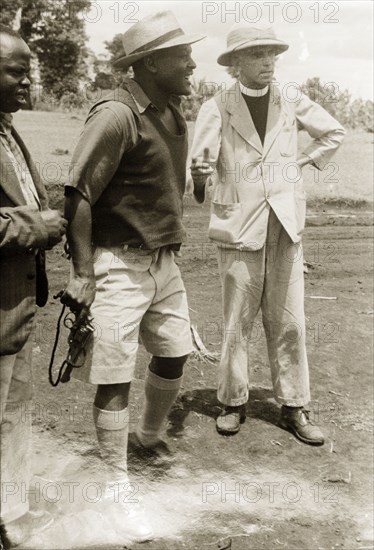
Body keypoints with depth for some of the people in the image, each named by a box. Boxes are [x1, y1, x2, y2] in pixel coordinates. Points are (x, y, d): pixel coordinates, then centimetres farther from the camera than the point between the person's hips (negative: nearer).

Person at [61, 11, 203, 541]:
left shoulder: (172, 111, 9)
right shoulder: (116, 115, -18)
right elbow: (78, 194, -19)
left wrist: (172, 247, 17)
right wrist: (83, 274, -19)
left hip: (163, 260, 8)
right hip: (118, 265, -8)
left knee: (174, 354, 19)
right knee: (114, 379, 1)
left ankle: (151, 436, 45)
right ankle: (116, 489, 17)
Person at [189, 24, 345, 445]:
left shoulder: (291, 102, 6)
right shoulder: (217, 108, -4)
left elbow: (334, 132, 19)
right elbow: (200, 164, -10)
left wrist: (304, 162, 13)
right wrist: (199, 174, -24)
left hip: (285, 225, 3)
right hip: (239, 226, -3)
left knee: (289, 322, 5)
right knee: (237, 320, 3)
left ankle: (294, 407, 17)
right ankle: (233, 402, 20)